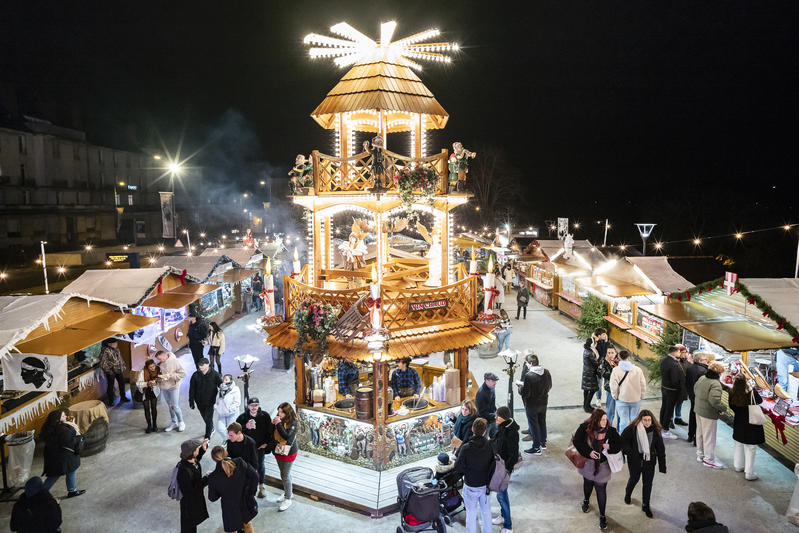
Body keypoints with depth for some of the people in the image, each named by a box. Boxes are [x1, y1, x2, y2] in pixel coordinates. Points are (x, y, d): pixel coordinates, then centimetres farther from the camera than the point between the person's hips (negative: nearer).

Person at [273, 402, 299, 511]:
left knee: (285, 475, 1)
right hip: (279, 451, 6)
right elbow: (273, 434, 6)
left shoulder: (293, 423, -20)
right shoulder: (279, 419, -3)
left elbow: (286, 436, -30)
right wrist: (272, 424, -12)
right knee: (285, 474, 22)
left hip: (288, 453, -6)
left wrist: (278, 424, -29)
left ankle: (288, 499, 15)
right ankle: (287, 492, 41)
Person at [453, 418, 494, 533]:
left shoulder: (466, 448, -28)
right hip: (486, 484, 4)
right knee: (486, 510, 24)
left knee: (471, 514, 14)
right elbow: (493, 462, -5)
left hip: (471, 486, -4)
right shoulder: (490, 445, -19)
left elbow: (458, 467, -17)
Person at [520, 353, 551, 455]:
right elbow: (549, 386, 5)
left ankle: (537, 448, 18)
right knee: (542, 422, 22)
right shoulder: (546, 372, -7)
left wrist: (521, 387, -5)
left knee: (534, 425, 8)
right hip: (543, 402, 6)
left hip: (532, 404, -6)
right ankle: (543, 443, 38)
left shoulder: (528, 375, -28)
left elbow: (526, 393, -24)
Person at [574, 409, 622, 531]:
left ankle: (602, 516, 20)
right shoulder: (584, 428, -19)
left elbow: (619, 445, -8)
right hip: (588, 462, 1)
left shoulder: (610, 430, -16)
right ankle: (586, 500, 55)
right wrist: (588, 451, -24)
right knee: (588, 483, 26)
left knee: (601, 490, 3)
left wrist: (609, 446, -26)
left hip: (602, 465, -1)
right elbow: (577, 441, -14)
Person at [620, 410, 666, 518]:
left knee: (648, 483, 12)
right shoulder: (632, 428, -20)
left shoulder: (655, 430, -13)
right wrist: (629, 453, -17)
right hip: (635, 460, -1)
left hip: (649, 461, 2)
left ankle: (645, 505, 33)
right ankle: (628, 494, 51)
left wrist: (662, 466, -5)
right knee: (634, 479, 20)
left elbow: (660, 449, -6)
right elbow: (623, 440, -8)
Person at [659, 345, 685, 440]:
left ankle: (661, 426, 34)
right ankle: (665, 431, 11)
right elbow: (675, 380, -26)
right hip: (672, 390, -8)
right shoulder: (674, 365, -27)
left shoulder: (664, 360, 0)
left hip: (664, 387, 8)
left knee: (664, 407, 20)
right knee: (669, 410, 2)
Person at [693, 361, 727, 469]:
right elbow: (715, 401, -31)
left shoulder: (701, 378, 2)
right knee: (709, 436, 4)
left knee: (700, 433, 20)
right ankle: (709, 459, 15)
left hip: (699, 410, 9)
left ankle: (700, 454, 34)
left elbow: (695, 390, 15)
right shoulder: (715, 384, -24)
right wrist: (723, 409, -16)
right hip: (709, 414, -9)